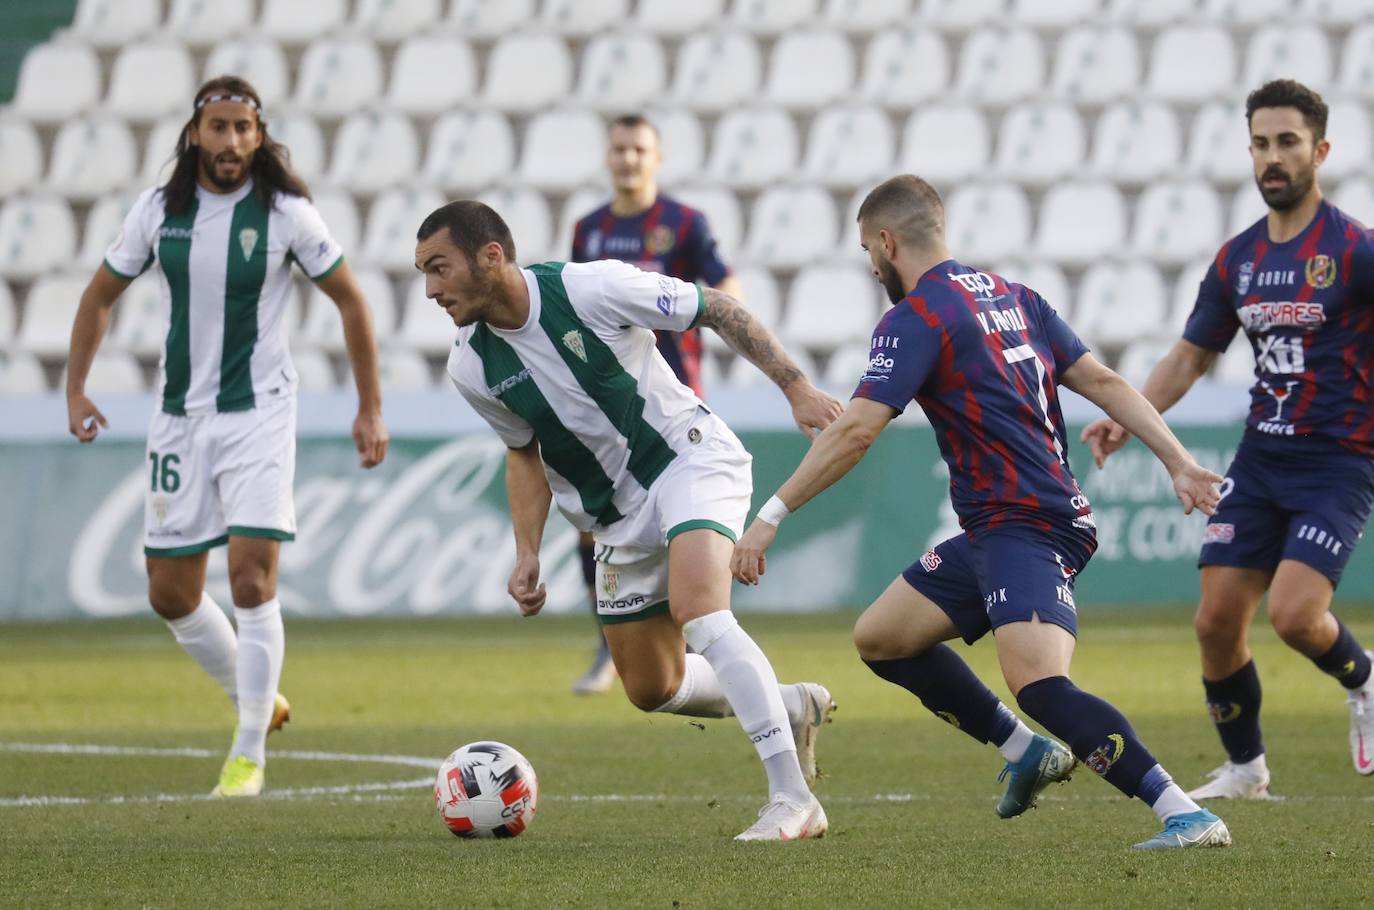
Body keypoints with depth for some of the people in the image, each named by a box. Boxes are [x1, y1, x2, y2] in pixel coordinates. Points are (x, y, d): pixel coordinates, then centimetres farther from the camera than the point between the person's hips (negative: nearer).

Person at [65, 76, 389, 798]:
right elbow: (102, 293, 13)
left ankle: (250, 753, -6)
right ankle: (254, 699, 31)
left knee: (251, 576, -15)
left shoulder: (286, 215, -8)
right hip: (179, 415, 4)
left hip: (258, 413, -4)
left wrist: (370, 408, 2)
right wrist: (75, 388, 6)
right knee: (171, 593, 7)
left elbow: (350, 300, 3)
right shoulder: (158, 211, -1)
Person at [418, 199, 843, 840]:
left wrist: (796, 387, -12)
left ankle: (792, 799, -30)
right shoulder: (472, 369, -7)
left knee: (698, 612, -31)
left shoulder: (593, 288, -22)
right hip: (618, 516, 7)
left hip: (689, 457, -7)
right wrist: (527, 554, 2)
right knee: (651, 689, 9)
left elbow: (717, 310, -10)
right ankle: (793, 708, 35)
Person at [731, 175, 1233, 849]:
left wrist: (770, 517, -13)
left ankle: (1187, 815, -33)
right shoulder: (1013, 299, 17)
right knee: (880, 637, 17)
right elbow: (1103, 382, 13)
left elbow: (855, 432, -16)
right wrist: (1178, 462, 11)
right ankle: (1027, 752, 19)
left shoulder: (915, 317, -9)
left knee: (1037, 684, -26)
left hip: (1027, 529, -10)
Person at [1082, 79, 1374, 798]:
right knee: (1217, 621, 0)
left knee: (1293, 613, -20)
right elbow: (1189, 358, 16)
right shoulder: (1238, 259, 8)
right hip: (1260, 460, 6)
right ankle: (1244, 768, 19)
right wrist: (1127, 420, 3)